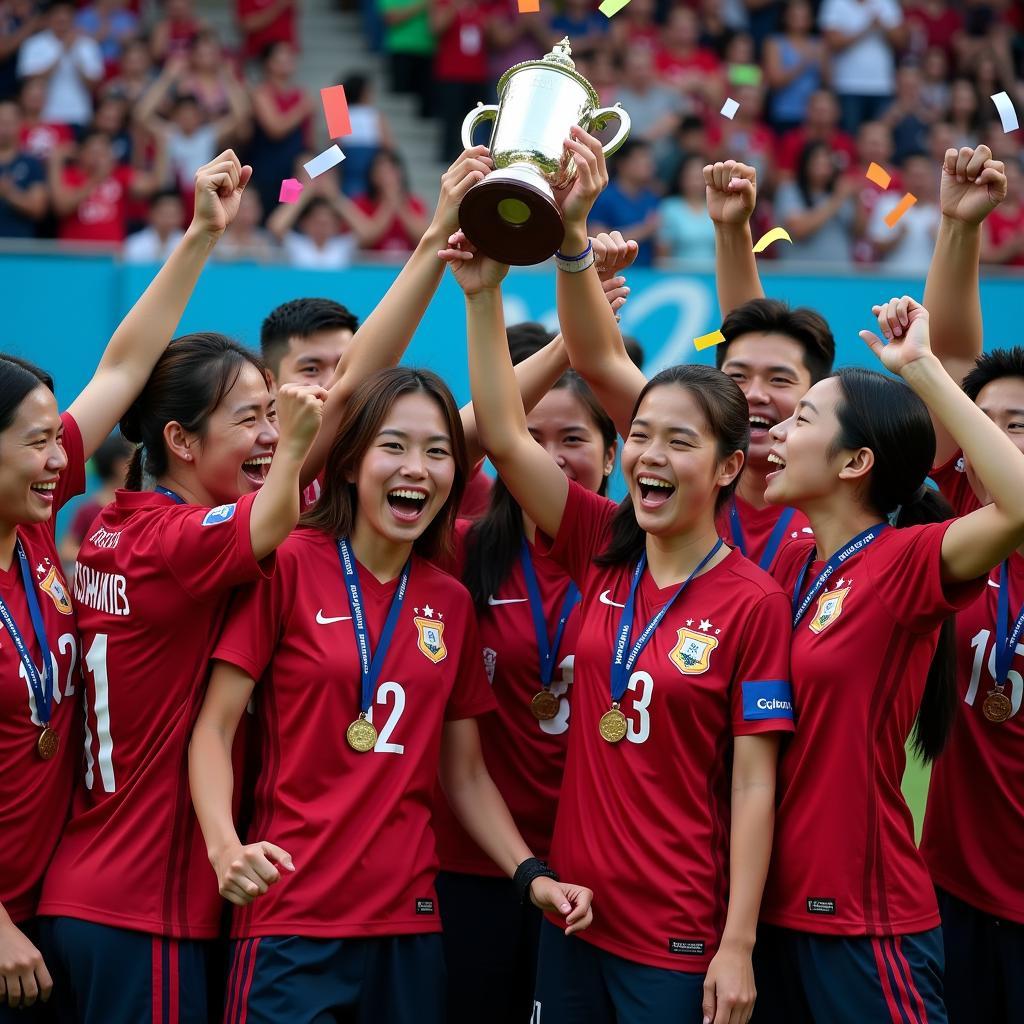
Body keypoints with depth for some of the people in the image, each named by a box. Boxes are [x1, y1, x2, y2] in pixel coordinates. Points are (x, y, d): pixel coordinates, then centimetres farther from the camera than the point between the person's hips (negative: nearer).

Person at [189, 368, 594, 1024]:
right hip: (292, 918, -5)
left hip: (409, 920, 5)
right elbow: (215, 728, -6)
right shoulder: (290, 565, -5)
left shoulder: (450, 604, 9)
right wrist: (224, 844, -22)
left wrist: (532, 875, 2)